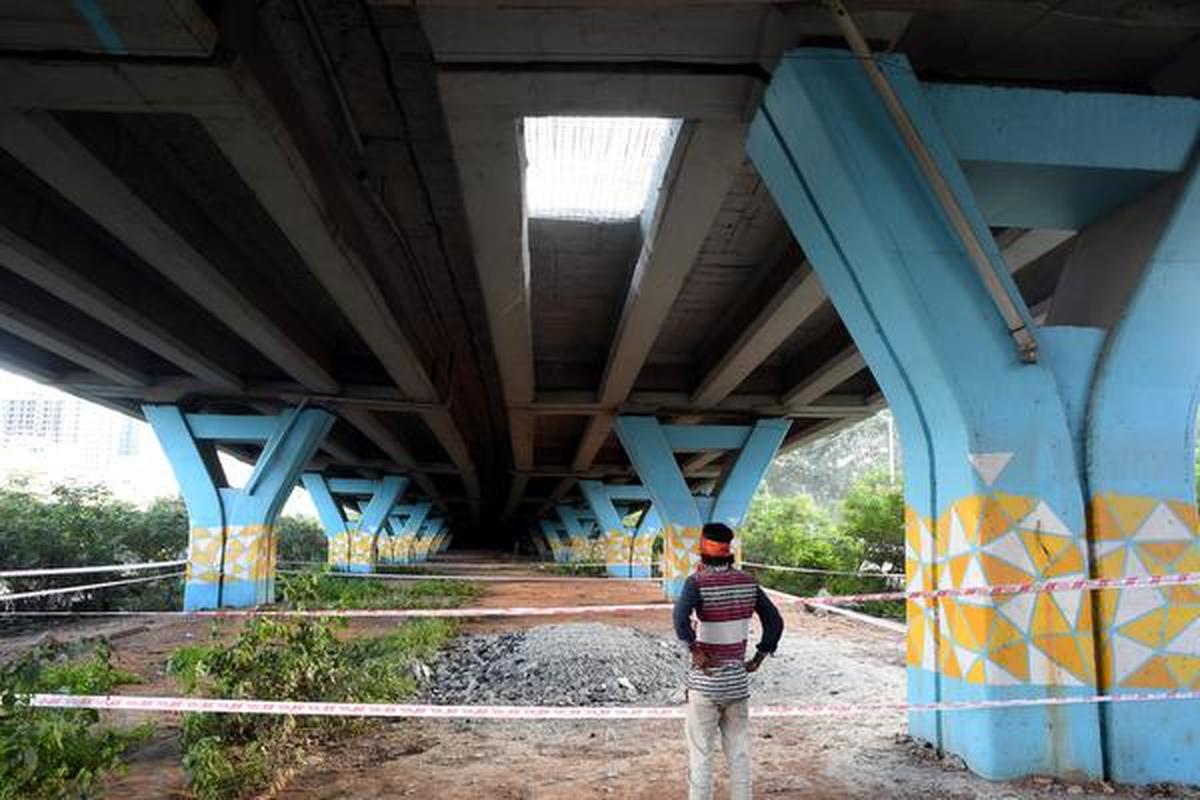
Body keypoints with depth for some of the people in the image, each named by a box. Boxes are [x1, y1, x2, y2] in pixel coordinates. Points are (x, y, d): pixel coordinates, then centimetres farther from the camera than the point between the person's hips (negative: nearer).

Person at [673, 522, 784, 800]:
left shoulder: (697, 581, -14)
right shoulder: (747, 582, 2)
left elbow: (681, 617, -31)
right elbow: (775, 622, 6)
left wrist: (696, 651, -20)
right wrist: (758, 658, 8)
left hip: (706, 681, -4)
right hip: (738, 680, 4)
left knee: (700, 755, 6)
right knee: (739, 753, 14)